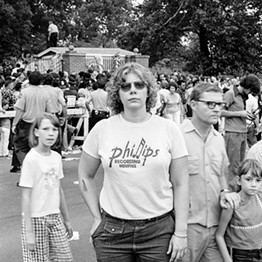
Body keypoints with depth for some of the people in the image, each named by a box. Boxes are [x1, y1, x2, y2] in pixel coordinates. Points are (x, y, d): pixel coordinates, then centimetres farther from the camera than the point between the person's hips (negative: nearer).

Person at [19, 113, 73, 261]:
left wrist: (67, 220, 15)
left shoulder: (56, 157, 2)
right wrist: (29, 232, -15)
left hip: (55, 217, 6)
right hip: (36, 219, -6)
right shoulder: (31, 158, -15)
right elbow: (26, 197, -14)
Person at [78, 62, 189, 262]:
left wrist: (181, 231, -4)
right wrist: (97, 218, 5)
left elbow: (180, 184, -2)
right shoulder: (102, 129, -3)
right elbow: (85, 176, 8)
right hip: (112, 231, 1)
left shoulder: (169, 129, -4)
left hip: (160, 230, 0)